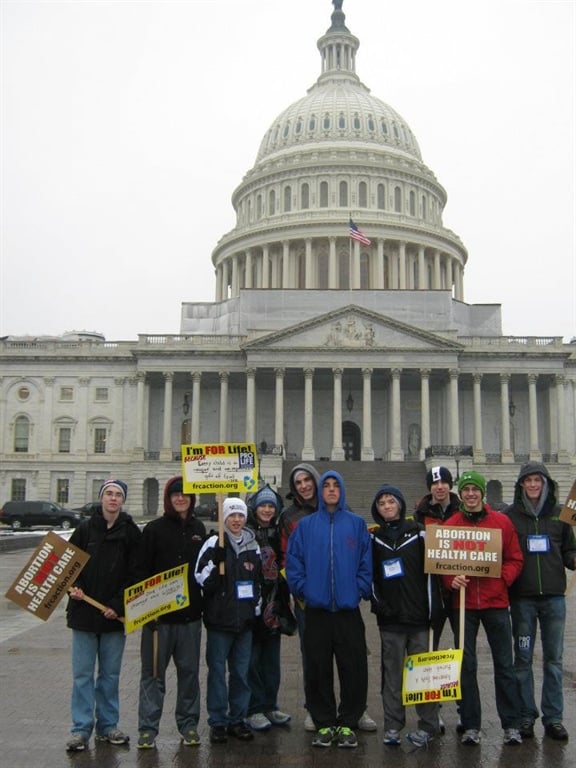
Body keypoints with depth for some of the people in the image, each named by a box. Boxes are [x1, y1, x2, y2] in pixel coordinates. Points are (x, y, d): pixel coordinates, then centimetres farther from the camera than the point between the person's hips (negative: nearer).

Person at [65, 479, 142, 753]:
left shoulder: (131, 532, 0)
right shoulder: (85, 529, 2)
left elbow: (135, 574, -3)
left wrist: (117, 605, -11)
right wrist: (74, 586, -13)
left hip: (115, 615, 0)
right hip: (84, 612, 0)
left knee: (110, 674, 10)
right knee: (82, 674, 4)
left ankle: (107, 726, 22)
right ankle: (81, 729, 13)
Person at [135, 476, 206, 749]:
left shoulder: (198, 529, 9)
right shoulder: (154, 529, -3)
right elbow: (141, 570, -5)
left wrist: (203, 603, 11)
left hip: (190, 613, 4)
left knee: (189, 670, 10)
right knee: (153, 672, 3)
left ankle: (188, 724, 22)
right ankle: (148, 728, 12)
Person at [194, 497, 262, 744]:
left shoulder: (253, 546, 10)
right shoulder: (214, 543, -5)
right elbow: (201, 577, -11)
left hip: (245, 619, 4)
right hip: (219, 619, -4)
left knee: (241, 671, 10)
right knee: (217, 670, 2)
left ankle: (238, 719, 21)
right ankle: (217, 722, 13)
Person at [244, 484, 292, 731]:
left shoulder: (278, 533, 12)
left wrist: (284, 600, 12)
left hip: (273, 605, 6)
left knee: (272, 658, 12)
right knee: (252, 659, 0)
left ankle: (270, 706, 22)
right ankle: (253, 710, 9)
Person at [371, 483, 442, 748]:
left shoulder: (418, 532, 3)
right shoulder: (374, 539, 10)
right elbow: (368, 575, 10)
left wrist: (433, 609, -6)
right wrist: (378, 604, -3)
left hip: (419, 616, -2)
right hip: (390, 619, 2)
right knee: (392, 672, 5)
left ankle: (428, 725, 12)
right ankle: (392, 725, 13)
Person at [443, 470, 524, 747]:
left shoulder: (502, 522, 2)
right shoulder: (450, 524, 2)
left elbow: (515, 559, 3)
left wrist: (503, 578, -14)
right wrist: (451, 579, -14)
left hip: (496, 602, 0)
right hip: (462, 603, 1)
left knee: (504, 664, 5)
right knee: (466, 665, 6)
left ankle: (511, 725, 16)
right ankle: (471, 725, 17)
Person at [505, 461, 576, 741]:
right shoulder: (509, 516, 0)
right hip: (522, 597, -1)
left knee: (553, 658, 8)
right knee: (523, 658, 6)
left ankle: (553, 717, 17)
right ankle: (525, 716, 16)